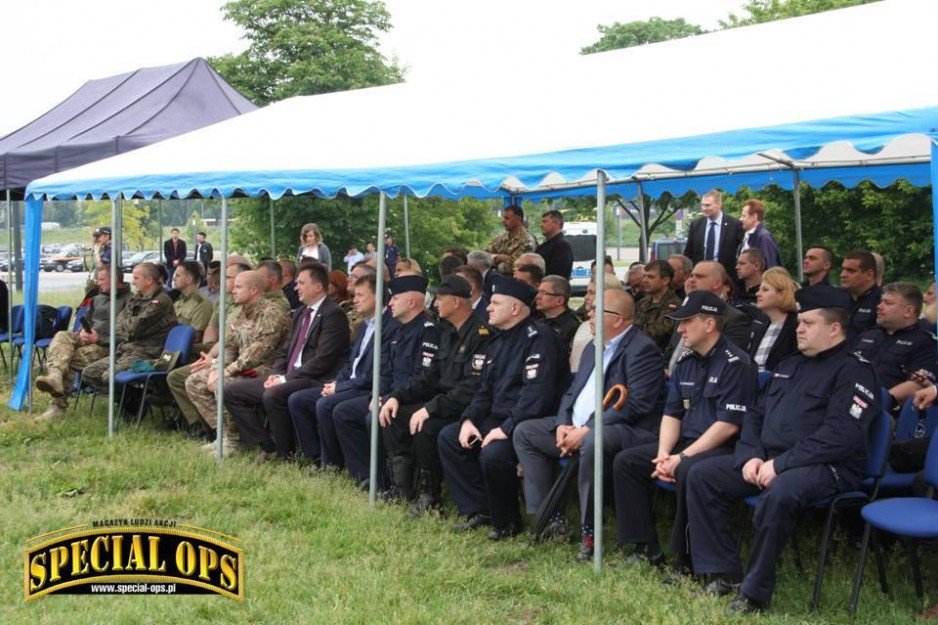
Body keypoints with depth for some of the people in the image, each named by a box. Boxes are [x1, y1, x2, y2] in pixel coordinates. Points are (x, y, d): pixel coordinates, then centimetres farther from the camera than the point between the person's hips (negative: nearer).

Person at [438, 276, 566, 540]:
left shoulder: (538, 339, -14)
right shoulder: (500, 341, 16)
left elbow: (538, 392, -25)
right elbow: (485, 389, 21)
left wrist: (507, 429, -26)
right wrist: (469, 419, 3)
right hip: (496, 419, 10)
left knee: (492, 454, -32)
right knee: (448, 437, 2)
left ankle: (506, 522, -7)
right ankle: (478, 509, 4)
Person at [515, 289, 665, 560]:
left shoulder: (643, 350, -11)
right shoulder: (593, 349, 19)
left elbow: (636, 404, -21)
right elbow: (572, 392, 20)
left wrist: (586, 430, -23)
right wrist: (563, 425, -2)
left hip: (628, 430, -10)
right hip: (576, 427, 10)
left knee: (592, 442, -40)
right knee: (524, 432, 3)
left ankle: (589, 532, -26)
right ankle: (551, 518, 0)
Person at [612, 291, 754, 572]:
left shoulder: (735, 364, -12)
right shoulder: (685, 363, 13)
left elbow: (728, 425, -19)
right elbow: (672, 414, 15)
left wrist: (681, 458, -20)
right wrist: (663, 454, -5)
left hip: (723, 449, -9)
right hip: (685, 442, 9)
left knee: (688, 471, -37)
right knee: (625, 461, -3)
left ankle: (686, 561, -22)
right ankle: (646, 548, -2)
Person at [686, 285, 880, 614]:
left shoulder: (854, 370, -5)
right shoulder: (789, 366, 22)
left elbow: (840, 436, -18)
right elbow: (755, 414, 22)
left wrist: (780, 464, -21)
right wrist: (750, 456, 1)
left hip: (826, 467, -8)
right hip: (768, 460, 9)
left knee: (778, 493, -39)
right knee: (702, 475, -5)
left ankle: (756, 593, -23)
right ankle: (724, 574, -5)